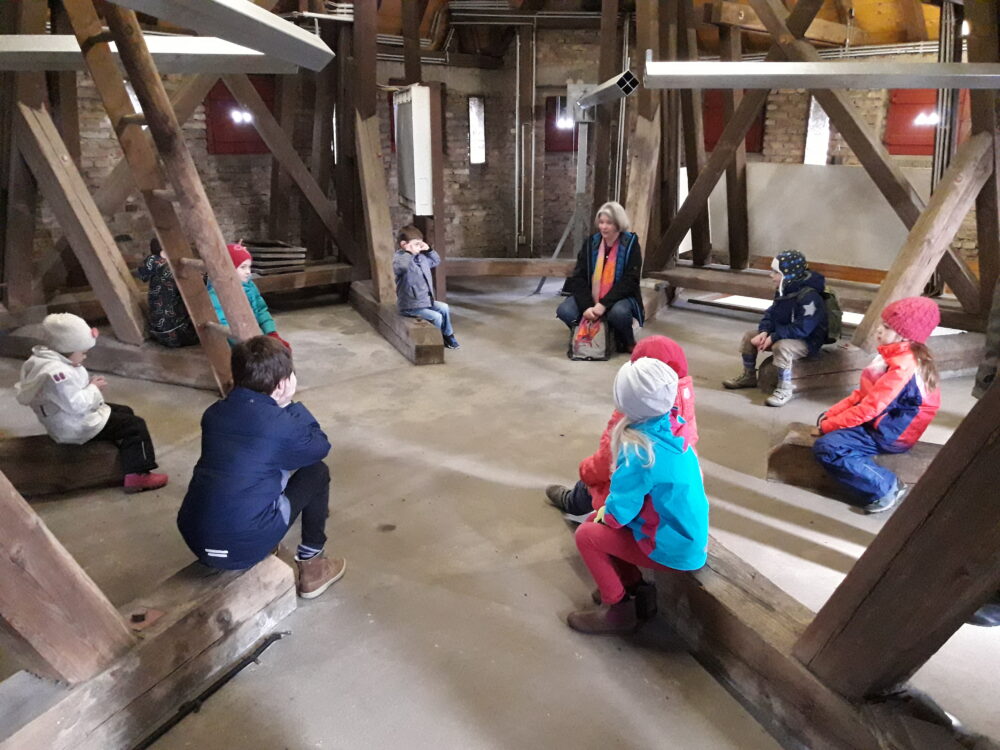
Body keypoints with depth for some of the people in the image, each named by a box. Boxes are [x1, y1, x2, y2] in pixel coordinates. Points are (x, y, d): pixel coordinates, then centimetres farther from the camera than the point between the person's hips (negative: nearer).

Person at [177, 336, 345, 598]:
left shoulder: (213, 413, 4)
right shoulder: (281, 423, -12)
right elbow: (320, 447, 7)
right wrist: (291, 404, 8)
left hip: (195, 540, 6)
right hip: (245, 547, -6)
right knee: (317, 473, 11)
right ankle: (311, 566, 19)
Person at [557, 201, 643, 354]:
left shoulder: (631, 244, -7)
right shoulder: (591, 242, 1)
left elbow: (629, 281, -14)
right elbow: (579, 277, -5)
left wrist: (604, 304, -25)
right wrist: (586, 306, -22)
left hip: (619, 297, -3)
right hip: (589, 298, 3)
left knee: (618, 312, -38)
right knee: (564, 311, -25)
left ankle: (627, 343, -5)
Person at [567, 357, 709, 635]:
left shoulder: (638, 452, -31)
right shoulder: (672, 427, -6)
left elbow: (619, 512, -21)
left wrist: (606, 514, 1)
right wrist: (607, 510, 6)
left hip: (672, 547, -8)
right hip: (689, 534, 8)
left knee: (587, 535, -3)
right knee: (599, 521, 13)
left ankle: (619, 610, 11)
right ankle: (636, 590, 21)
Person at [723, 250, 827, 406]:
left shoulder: (809, 296, -27)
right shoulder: (783, 289, 1)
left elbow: (801, 329, -31)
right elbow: (771, 314, 7)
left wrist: (773, 337, -28)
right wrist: (764, 332, -13)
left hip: (806, 341, -9)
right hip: (782, 334, 9)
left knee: (782, 346, -38)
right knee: (749, 336, 4)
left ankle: (785, 389, -23)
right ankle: (748, 376, 20)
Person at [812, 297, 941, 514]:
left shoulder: (902, 367, -26)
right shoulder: (896, 355, 5)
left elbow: (869, 408, -27)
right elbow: (863, 393, 9)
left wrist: (827, 426, -18)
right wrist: (830, 415, 0)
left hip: (890, 433, -11)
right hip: (882, 419, 11)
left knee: (825, 449, -23)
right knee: (827, 418, 18)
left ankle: (886, 486, -13)